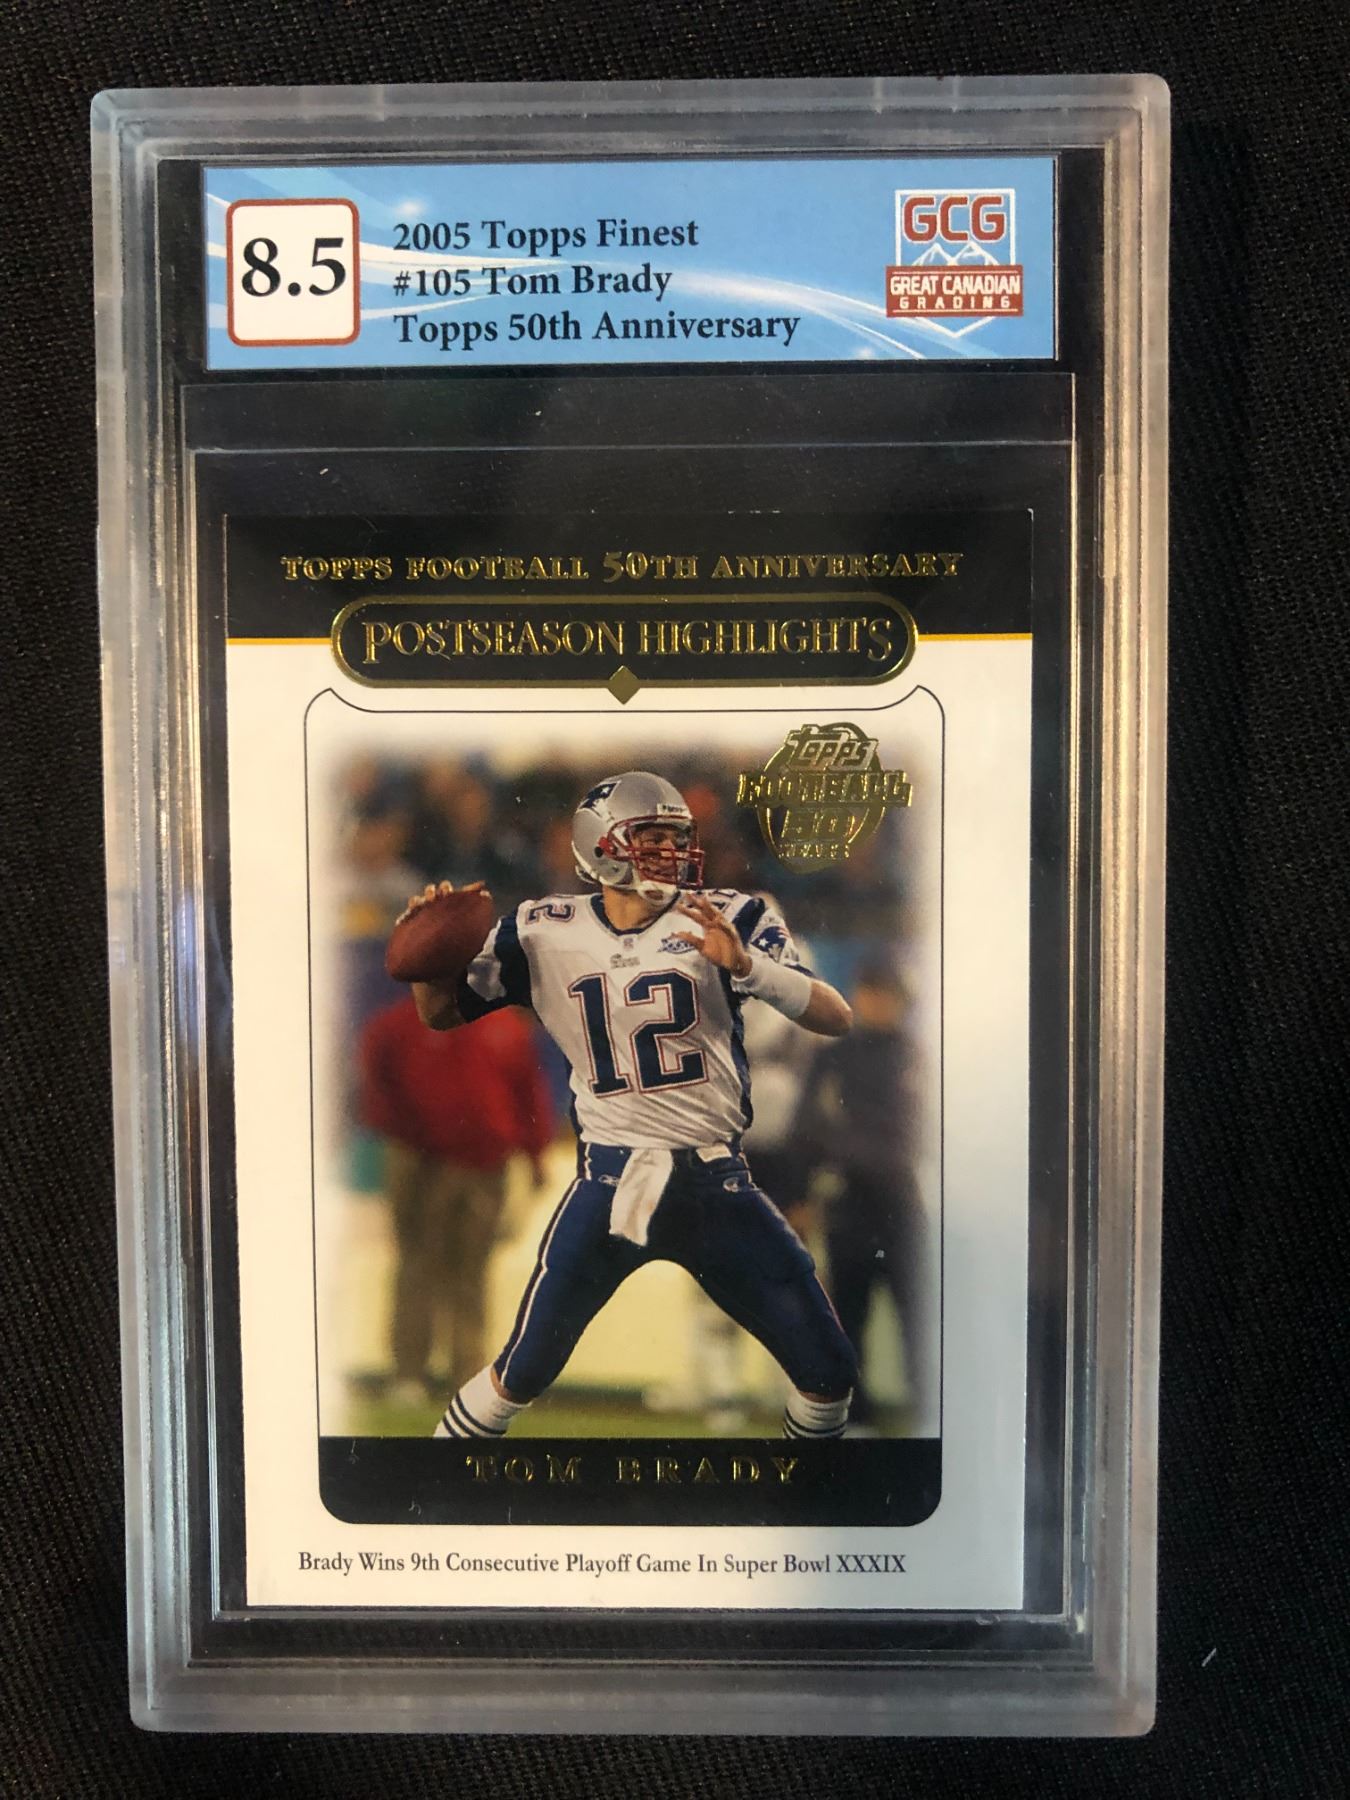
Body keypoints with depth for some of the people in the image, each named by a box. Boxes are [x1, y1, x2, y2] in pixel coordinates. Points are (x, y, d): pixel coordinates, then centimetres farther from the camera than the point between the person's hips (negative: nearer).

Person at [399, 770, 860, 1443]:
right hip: (608, 1184, 0)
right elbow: (444, 1014, 11)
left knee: (829, 1372, 3)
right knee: (521, 1375, 5)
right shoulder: (545, 931, 0)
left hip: (717, 1185, 1)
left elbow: (837, 1019, -11)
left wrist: (746, 964, -27)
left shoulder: (727, 918, -4)